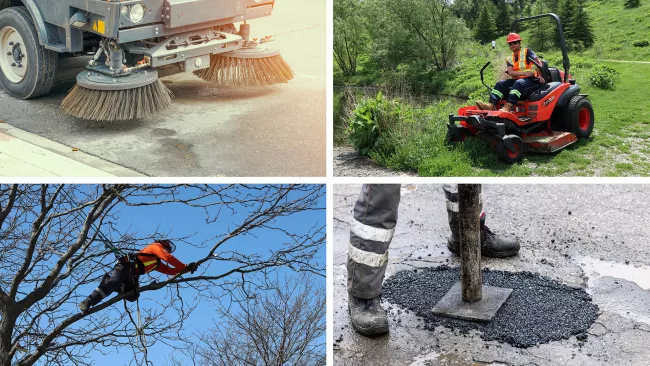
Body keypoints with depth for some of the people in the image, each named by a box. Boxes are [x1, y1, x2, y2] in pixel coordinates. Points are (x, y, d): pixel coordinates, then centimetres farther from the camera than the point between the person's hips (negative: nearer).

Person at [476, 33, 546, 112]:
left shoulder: (527, 52, 3)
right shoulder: (509, 59, 14)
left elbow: (539, 64, -3)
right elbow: (510, 72, -3)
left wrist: (541, 76, -17)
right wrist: (524, 73, -20)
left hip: (530, 79, -5)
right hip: (516, 79, 5)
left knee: (518, 83, -37)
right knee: (500, 83, -18)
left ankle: (508, 107, -56)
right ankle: (492, 104, -41)